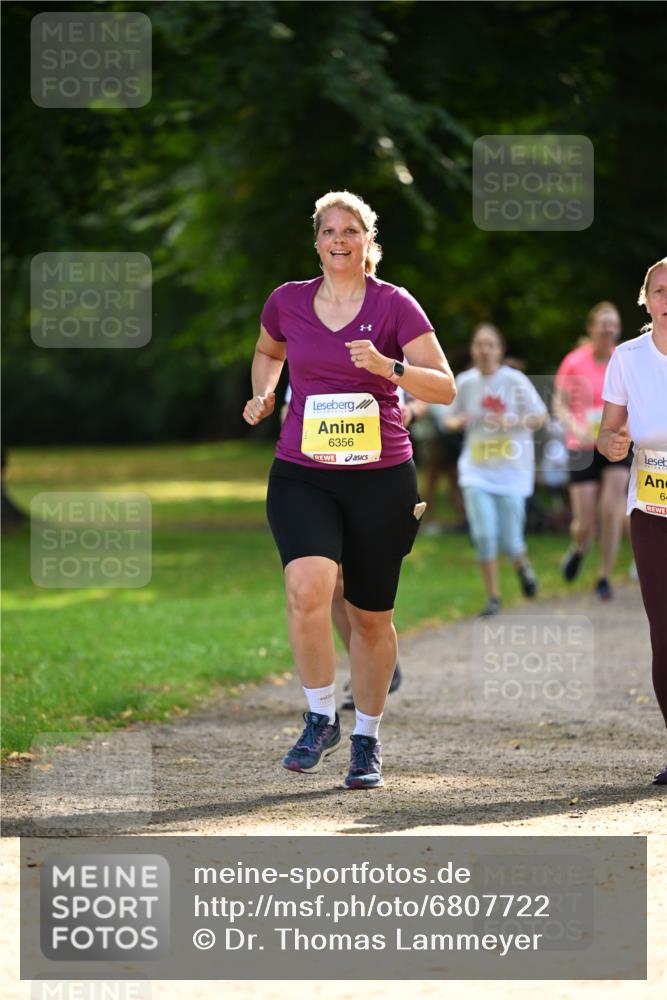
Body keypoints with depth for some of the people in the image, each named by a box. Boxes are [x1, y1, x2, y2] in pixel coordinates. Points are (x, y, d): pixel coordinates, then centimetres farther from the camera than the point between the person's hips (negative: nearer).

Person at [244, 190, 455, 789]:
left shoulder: (394, 305, -3)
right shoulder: (287, 302, 5)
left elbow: (446, 388, -7)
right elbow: (267, 352, 28)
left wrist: (389, 367, -22)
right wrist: (264, 393, 10)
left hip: (380, 476, -1)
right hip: (301, 474, 1)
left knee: (371, 618, 8)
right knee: (307, 587, -25)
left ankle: (367, 739, 27)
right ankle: (321, 719, -7)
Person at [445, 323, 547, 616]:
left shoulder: (514, 380, -6)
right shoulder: (465, 382, 1)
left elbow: (540, 417, -2)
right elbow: (452, 418, 14)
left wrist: (512, 421, -19)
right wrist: (459, 421, -10)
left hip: (512, 469, -2)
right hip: (476, 470, 2)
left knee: (509, 541, -3)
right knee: (484, 535, -11)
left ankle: (522, 565, 34)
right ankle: (493, 597, 4)